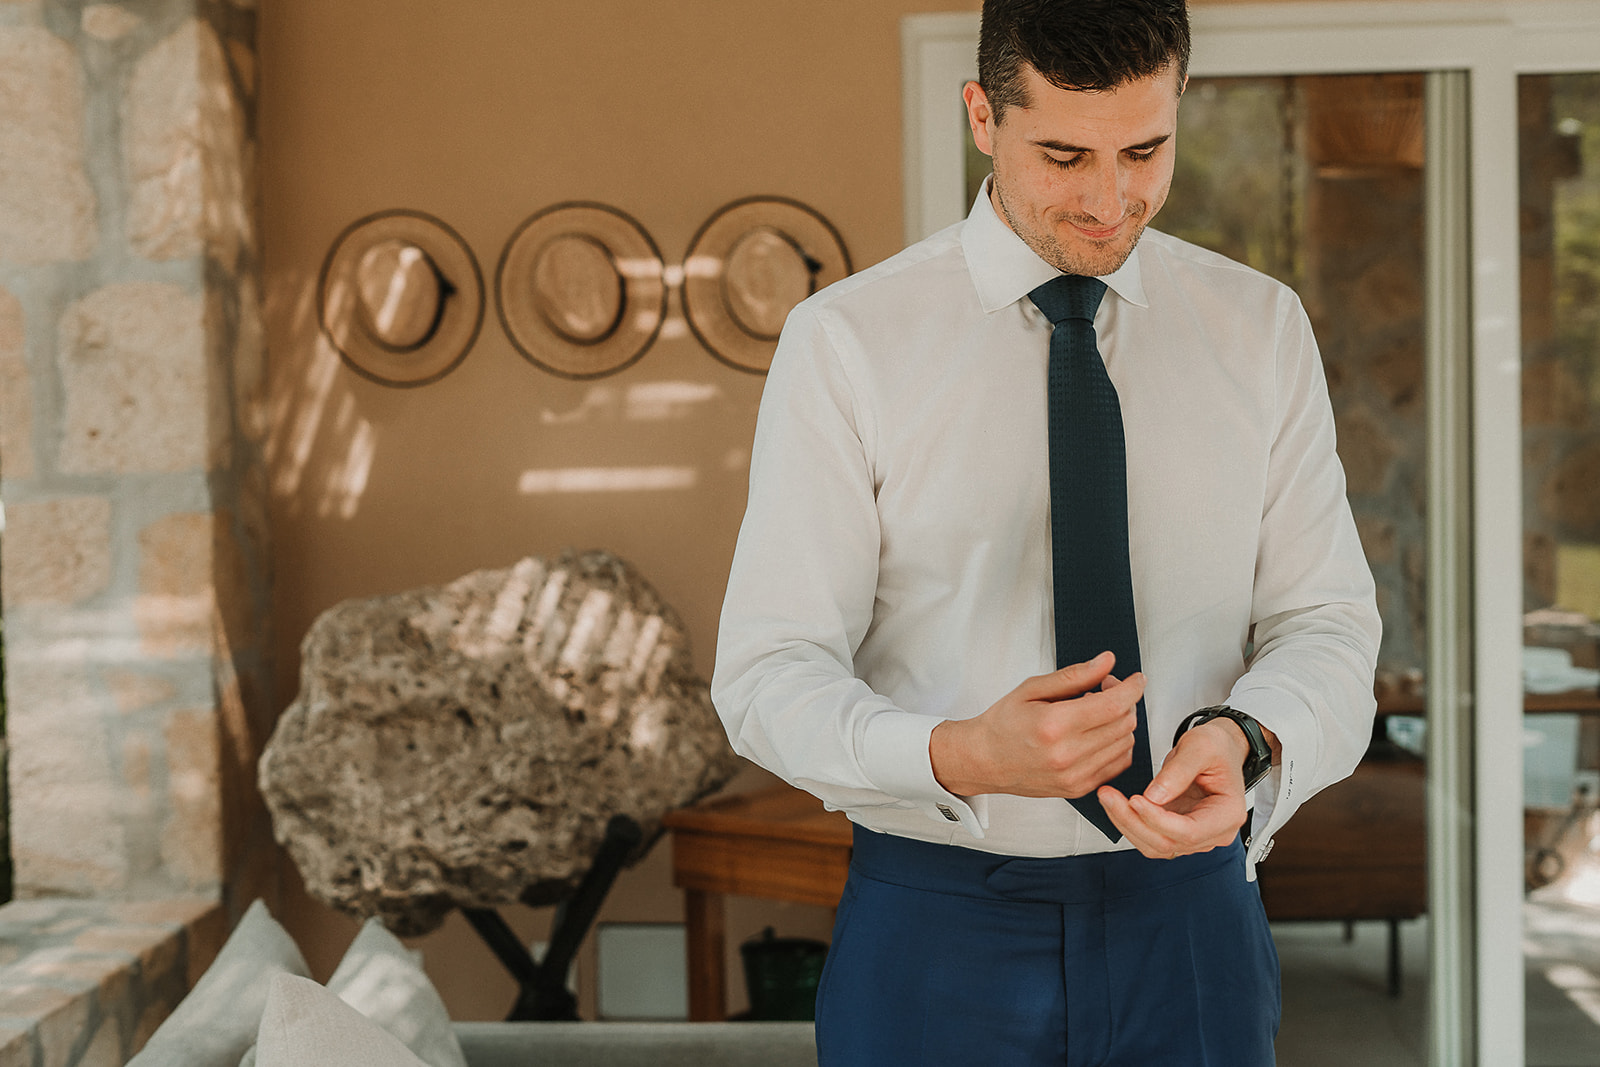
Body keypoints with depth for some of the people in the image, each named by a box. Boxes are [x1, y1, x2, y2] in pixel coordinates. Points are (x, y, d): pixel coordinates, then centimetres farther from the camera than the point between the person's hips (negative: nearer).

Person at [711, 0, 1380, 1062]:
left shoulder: (1262, 328, 1)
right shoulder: (845, 341, -8)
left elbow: (1325, 621, 0)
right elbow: (768, 674, -11)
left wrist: (1247, 741, -23)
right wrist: (963, 756, -30)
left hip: (1188, 922, 2)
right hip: (934, 930, -2)